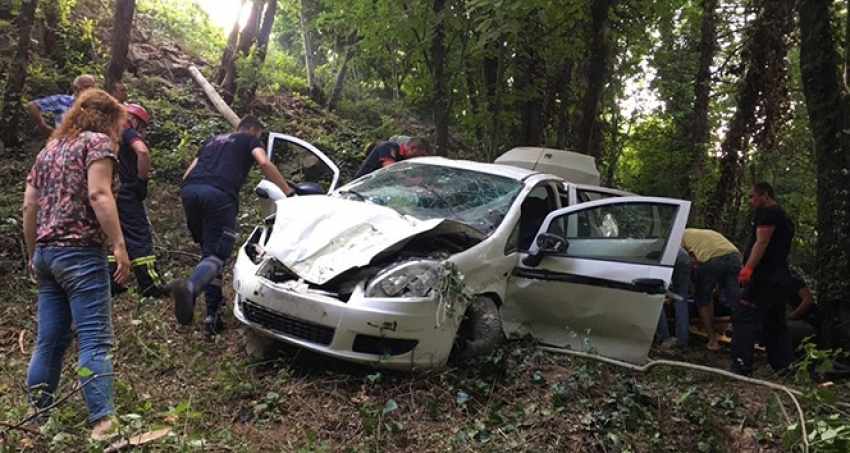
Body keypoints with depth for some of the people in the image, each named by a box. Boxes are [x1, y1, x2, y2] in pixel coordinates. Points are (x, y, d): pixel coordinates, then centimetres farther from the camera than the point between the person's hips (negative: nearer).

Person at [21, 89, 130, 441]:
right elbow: (98, 194, -17)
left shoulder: (50, 148, 21)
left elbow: (29, 206, 18)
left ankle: (37, 412, 19)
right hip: (80, 253, -8)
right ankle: (103, 422, -12)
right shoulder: (97, 141, -1)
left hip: (46, 252, 8)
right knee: (95, 341, -9)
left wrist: (32, 254, 23)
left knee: (50, 339, 13)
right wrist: (119, 244, -19)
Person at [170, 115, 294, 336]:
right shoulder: (250, 140, 23)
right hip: (218, 193, -6)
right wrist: (288, 192, 5)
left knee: (209, 251, 13)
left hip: (190, 190, 6)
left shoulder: (213, 140, 38)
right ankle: (189, 286, -40)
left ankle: (213, 315, 7)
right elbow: (264, 163, 2)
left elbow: (188, 174, 30)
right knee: (218, 254, -8)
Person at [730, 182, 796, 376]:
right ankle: (784, 365, 14)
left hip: (765, 277, -11)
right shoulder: (784, 217, 27)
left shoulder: (768, 212, -5)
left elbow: (762, 241, -18)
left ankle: (741, 365, -20)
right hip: (780, 278, 11)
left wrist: (748, 267, -28)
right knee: (775, 324, 14)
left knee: (744, 319, -14)